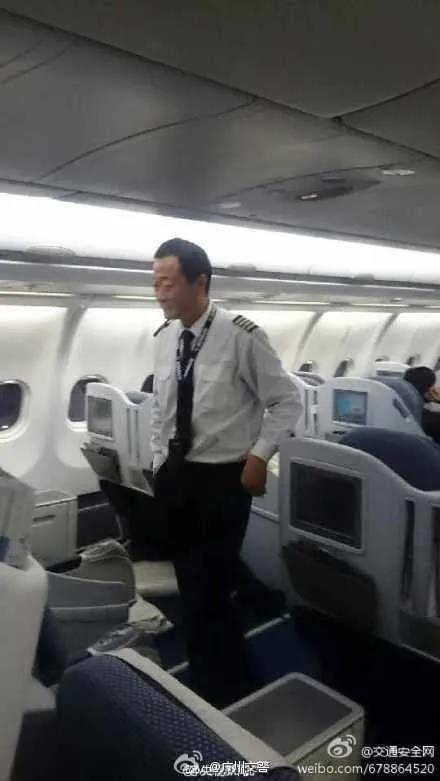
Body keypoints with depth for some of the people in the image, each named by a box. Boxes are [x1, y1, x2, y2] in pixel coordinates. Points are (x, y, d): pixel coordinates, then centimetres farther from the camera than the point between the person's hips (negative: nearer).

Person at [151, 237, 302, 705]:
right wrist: (160, 464, 10)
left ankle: (232, 694, 25)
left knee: (210, 593, -1)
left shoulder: (241, 336, -16)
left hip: (223, 478, -6)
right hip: (173, 476, 6)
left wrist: (258, 458, -13)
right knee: (190, 590, 17)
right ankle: (202, 686, 39)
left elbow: (286, 402, -8)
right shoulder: (164, 338, 2)